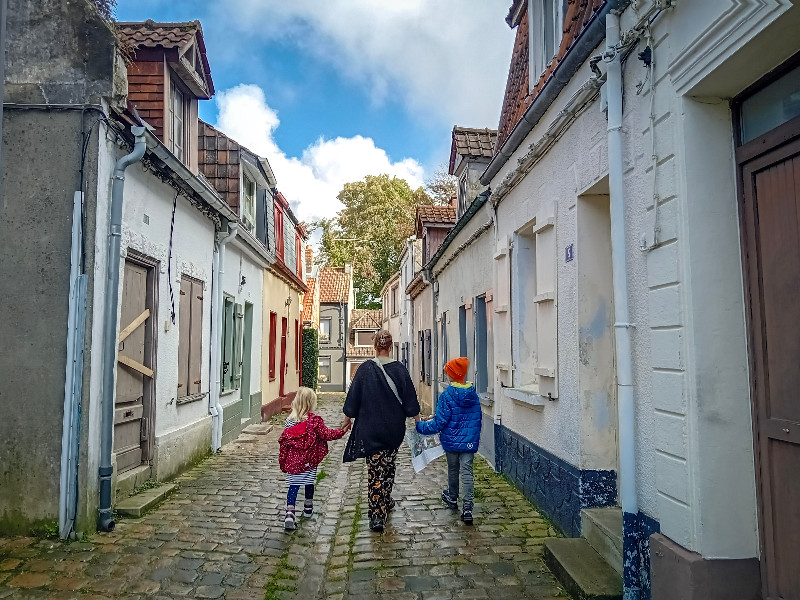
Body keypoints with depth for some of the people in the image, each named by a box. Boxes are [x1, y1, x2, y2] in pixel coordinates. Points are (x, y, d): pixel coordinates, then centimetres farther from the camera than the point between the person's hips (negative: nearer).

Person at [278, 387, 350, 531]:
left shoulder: (290, 420, 0)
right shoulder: (315, 420, -12)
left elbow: (283, 441, 4)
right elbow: (326, 434, -10)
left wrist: (283, 461, 13)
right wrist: (342, 430, 2)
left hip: (293, 459, 2)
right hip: (309, 459, -2)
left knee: (293, 485, 3)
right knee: (309, 483, 18)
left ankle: (290, 513, -12)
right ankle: (308, 508, 36)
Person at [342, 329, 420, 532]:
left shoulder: (365, 369, -9)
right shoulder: (399, 369, -6)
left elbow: (354, 395, -2)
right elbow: (410, 398, 0)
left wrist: (348, 416, 12)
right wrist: (417, 417, 14)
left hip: (370, 428, -2)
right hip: (394, 428, 2)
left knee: (375, 469, 1)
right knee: (388, 465, 21)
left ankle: (377, 515, -3)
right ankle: (386, 502, 35)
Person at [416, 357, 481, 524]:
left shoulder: (446, 396, -16)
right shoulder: (473, 394, 0)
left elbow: (439, 422, -16)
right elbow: (478, 418, 9)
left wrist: (420, 426, -6)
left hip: (451, 441, -2)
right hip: (470, 441, 3)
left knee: (453, 470, 18)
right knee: (467, 472, 2)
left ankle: (452, 498, 39)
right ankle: (467, 508, -6)